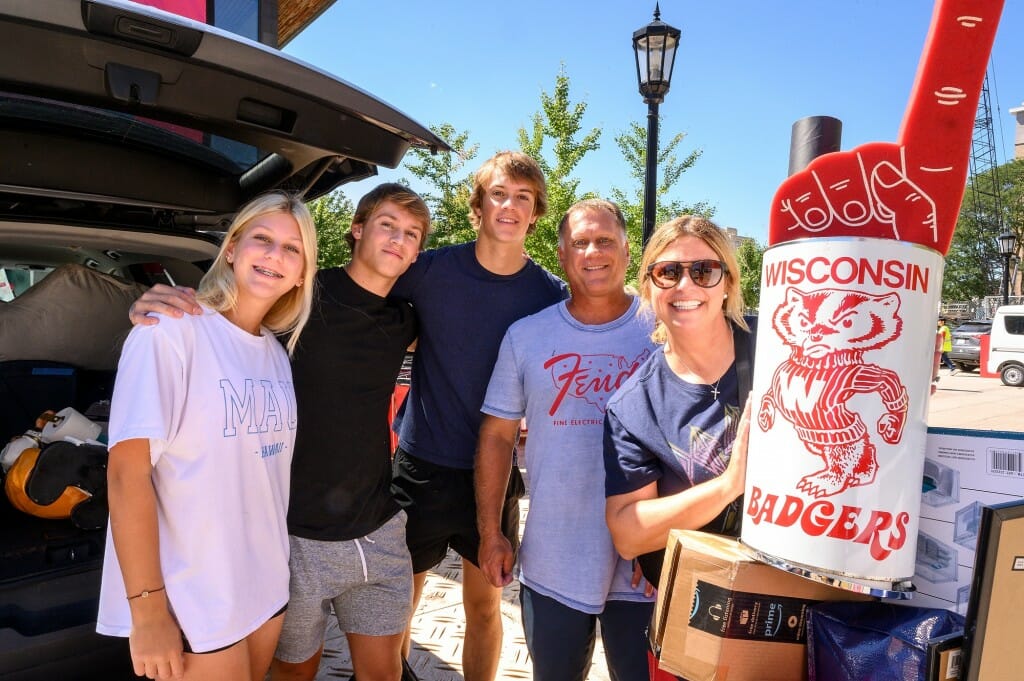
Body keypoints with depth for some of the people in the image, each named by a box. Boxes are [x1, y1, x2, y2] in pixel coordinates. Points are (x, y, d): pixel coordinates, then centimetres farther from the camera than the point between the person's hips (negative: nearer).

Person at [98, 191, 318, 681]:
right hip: (191, 604, -6)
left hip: (266, 587, 7)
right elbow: (126, 473, -18)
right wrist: (147, 609, -18)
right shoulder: (172, 330, -16)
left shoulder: (277, 351, 4)